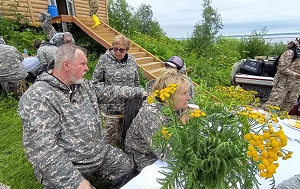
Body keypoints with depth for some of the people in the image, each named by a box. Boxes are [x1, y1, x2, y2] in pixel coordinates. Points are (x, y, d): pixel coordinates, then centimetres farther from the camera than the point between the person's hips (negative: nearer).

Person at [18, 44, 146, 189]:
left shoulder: (83, 85, 2)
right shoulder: (37, 97, -22)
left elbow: (108, 92, 12)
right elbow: (42, 150, -27)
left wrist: (139, 92, 12)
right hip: (66, 168, -6)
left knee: (128, 167, 10)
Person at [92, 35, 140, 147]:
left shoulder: (132, 60, 4)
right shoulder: (104, 59, -7)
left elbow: (136, 81, 14)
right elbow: (95, 80, -3)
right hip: (111, 108, -3)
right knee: (111, 139, 8)